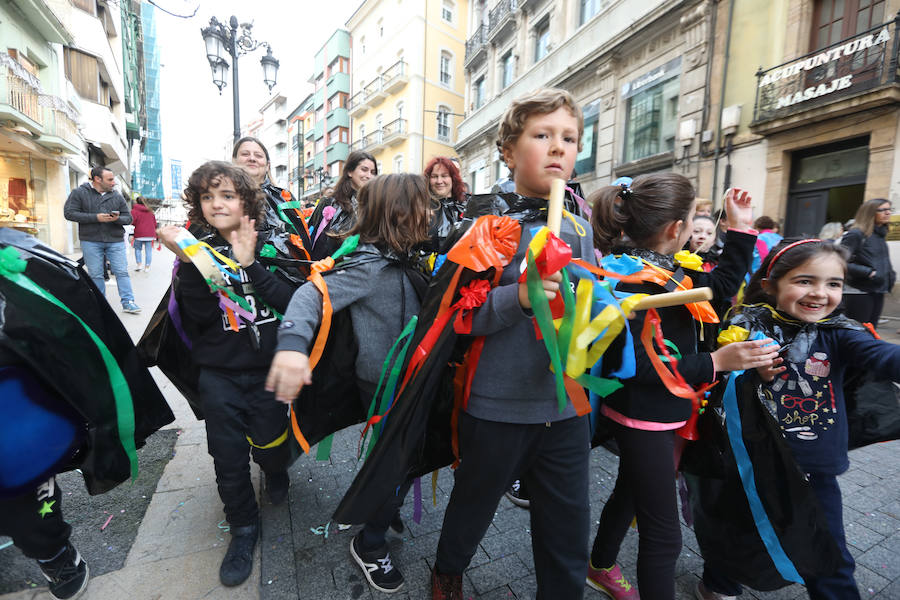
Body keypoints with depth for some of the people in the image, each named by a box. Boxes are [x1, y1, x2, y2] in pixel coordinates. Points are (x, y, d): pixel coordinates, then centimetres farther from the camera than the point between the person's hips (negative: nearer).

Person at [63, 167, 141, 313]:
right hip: (90, 241, -1)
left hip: (115, 241, 1)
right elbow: (69, 213, -5)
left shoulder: (117, 196, 8)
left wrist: (117, 219, -14)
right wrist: (96, 217, -15)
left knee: (122, 272, -2)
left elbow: (128, 217, 9)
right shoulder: (79, 193, 1)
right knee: (95, 275, 5)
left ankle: (128, 302, 2)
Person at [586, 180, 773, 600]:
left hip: (658, 411, 10)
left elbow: (721, 286, 14)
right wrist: (715, 361, -26)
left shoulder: (662, 267, 3)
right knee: (663, 534, 4)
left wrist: (741, 228, 11)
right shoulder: (631, 279, -26)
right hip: (642, 418, -10)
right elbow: (638, 365, -28)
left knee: (629, 493, 28)